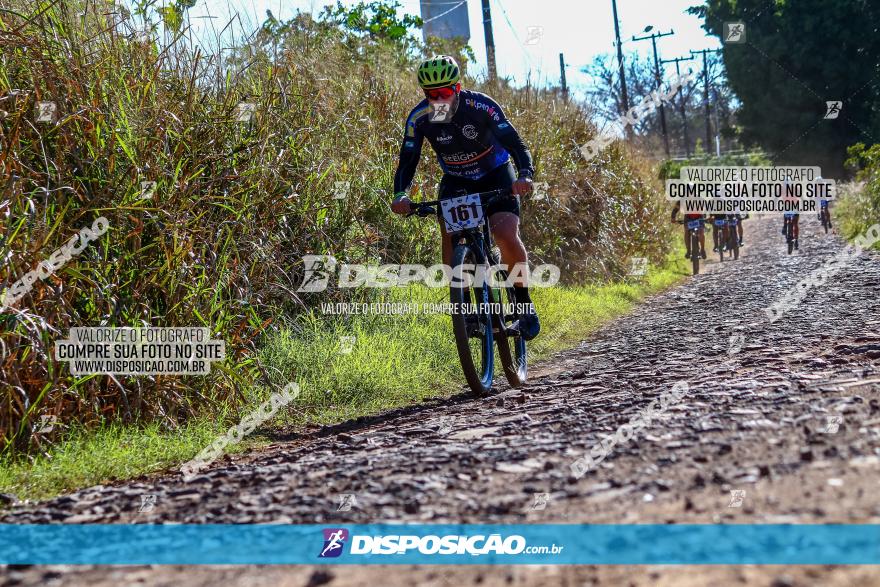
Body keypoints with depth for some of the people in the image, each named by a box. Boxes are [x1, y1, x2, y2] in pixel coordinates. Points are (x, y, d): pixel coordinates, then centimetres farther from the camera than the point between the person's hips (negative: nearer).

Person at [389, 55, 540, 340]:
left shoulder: (481, 106, -28)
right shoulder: (418, 118, -20)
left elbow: (515, 144, -31)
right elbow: (408, 160, -19)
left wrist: (525, 175, -50)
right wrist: (400, 195, -38)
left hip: (496, 176, -3)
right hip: (456, 180, 3)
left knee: (506, 235, -24)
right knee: (450, 238, -20)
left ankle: (524, 303, -6)